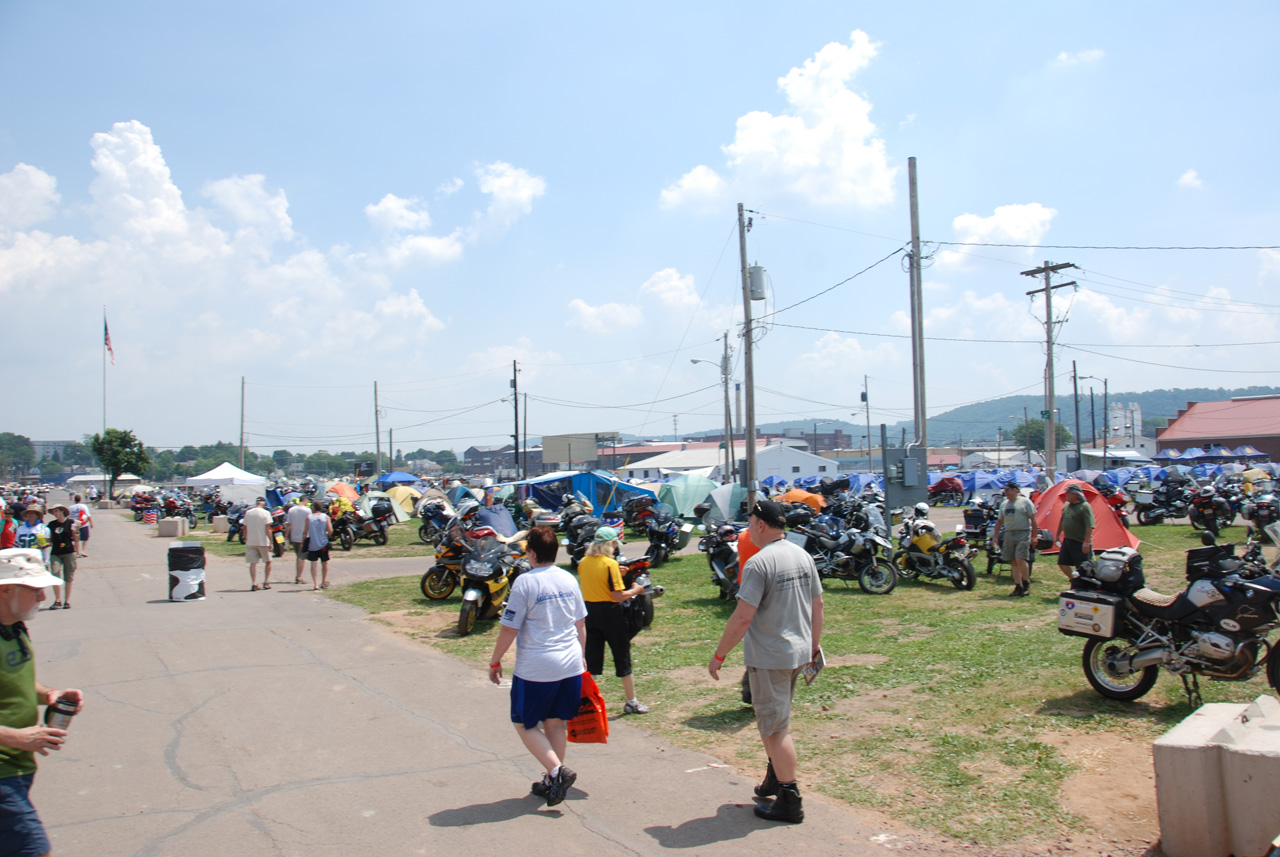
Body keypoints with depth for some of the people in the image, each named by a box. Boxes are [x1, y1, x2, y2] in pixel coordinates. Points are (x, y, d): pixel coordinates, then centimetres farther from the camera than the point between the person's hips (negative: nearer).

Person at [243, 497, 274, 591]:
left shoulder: (248, 513, 5)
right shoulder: (266, 513, -8)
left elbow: (245, 528, 9)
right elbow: (268, 529, -11)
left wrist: (246, 539, 21)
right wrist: (271, 542, -8)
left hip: (250, 542, 3)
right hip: (263, 541, -3)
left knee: (253, 563, 6)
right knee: (268, 561, 12)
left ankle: (254, 583, -1)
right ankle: (266, 582, 11)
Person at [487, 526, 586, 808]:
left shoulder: (525, 582, -13)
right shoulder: (569, 579, 5)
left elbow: (509, 628, -12)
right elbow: (580, 624, 12)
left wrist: (495, 662, 1)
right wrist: (580, 655, 25)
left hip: (535, 669, -6)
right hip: (570, 665, 6)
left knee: (525, 724, 9)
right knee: (556, 723, 16)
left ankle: (556, 770, -5)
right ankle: (552, 781, 22)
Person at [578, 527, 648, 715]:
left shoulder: (583, 563, 2)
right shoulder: (610, 564, -17)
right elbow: (618, 596, -20)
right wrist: (635, 590, -1)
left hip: (590, 611, 5)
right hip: (610, 613, -5)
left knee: (591, 657, 12)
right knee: (622, 656, 7)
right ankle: (631, 702, 17)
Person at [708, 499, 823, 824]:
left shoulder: (759, 563, -19)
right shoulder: (803, 556, 5)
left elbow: (743, 617, -22)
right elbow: (817, 605, 12)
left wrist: (718, 655, -13)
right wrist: (814, 644, 23)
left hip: (769, 657, -8)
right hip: (798, 652, 8)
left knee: (776, 728, 1)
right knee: (775, 720, 23)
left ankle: (790, 802, 8)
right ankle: (775, 779, 36)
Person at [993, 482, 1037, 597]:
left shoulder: (1025, 502, -2)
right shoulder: (1004, 504, 16)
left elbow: (1033, 519, -4)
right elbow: (999, 521, 21)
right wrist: (995, 536, 16)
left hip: (1022, 533, -6)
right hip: (1008, 534, 6)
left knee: (1020, 559, -16)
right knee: (1014, 562, 5)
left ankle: (1026, 583, 2)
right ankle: (1018, 587, 9)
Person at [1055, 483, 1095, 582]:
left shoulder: (1085, 507, -15)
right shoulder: (1066, 505, 10)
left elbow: (1089, 526, -21)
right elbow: (1062, 521, 23)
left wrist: (1086, 542, -25)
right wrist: (1058, 535, 26)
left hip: (1080, 543, -8)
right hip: (1067, 541, 8)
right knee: (1063, 564, 9)